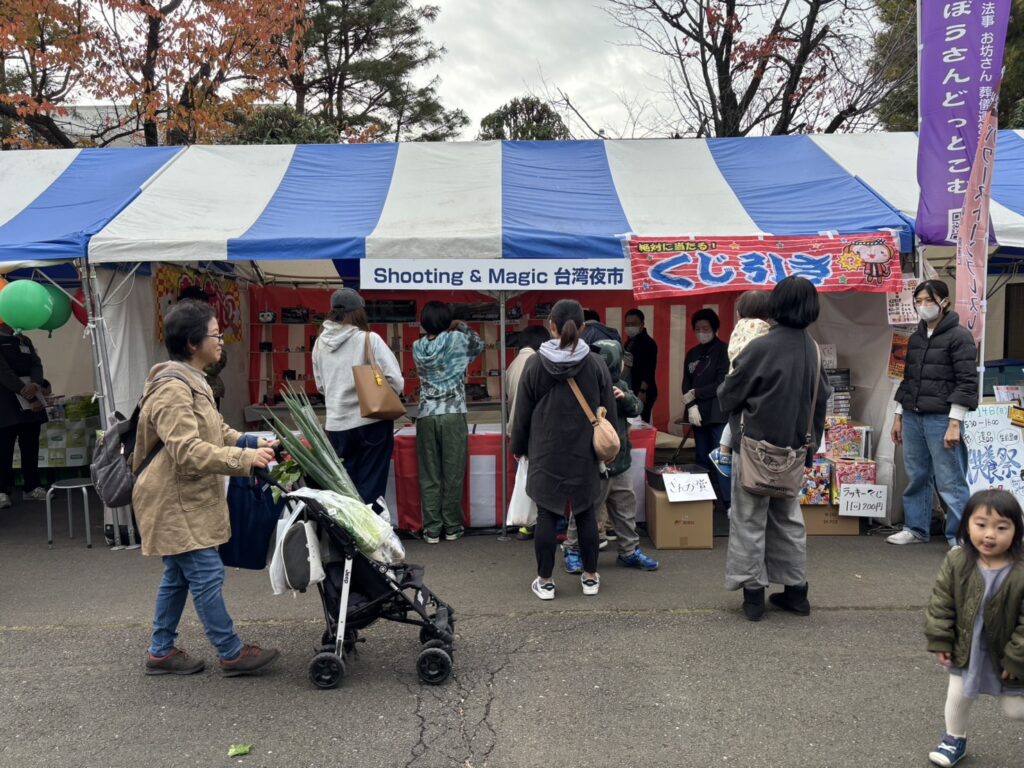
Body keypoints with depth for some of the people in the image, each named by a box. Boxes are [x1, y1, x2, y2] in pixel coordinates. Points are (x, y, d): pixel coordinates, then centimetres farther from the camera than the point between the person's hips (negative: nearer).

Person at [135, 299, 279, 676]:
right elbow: (187, 450, -28)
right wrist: (244, 459, -28)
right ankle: (232, 653, 8)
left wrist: (254, 444, 5)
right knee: (207, 576, -3)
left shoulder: (192, 382, 12)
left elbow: (217, 431, 19)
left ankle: (161, 651, 28)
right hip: (176, 502, -11)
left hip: (187, 499, 11)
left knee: (178, 576, 17)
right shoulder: (172, 389, -21)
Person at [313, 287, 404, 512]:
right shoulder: (369, 339, -11)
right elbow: (396, 381, -12)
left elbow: (320, 385, 12)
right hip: (371, 422, -4)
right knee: (370, 487, 6)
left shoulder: (320, 343, 2)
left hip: (336, 425, 4)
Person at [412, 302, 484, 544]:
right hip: (453, 415, -3)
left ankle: (432, 529, 10)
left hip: (426, 416, 3)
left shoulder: (418, 347, 4)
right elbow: (479, 346, 15)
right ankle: (452, 527, 13)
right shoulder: (457, 340, -4)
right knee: (453, 474, 5)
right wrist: (463, 328, 22)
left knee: (429, 476, 7)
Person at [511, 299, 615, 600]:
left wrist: (519, 447, 14)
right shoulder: (596, 364, -5)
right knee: (586, 515, 11)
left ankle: (545, 581, 13)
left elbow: (523, 413, -1)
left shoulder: (536, 364, -8)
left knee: (547, 516, 5)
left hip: (546, 456, -1)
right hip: (584, 456, 1)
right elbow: (608, 410, 1)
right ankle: (590, 577, 22)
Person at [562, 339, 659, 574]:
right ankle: (573, 550, 25)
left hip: (620, 462, 8)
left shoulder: (619, 386, 5)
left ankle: (629, 551, 33)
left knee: (626, 508, 18)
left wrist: (625, 398, -11)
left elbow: (637, 408, 7)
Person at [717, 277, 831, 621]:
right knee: (789, 518, 19)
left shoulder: (761, 348, -19)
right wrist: (809, 444, 19)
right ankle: (796, 590, 26)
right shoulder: (813, 349, 0)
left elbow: (728, 395, -10)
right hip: (794, 448, 6)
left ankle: (753, 592, 12)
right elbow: (821, 399, 9)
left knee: (750, 519, 6)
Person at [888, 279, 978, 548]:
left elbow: (967, 382, -10)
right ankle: (916, 528, 22)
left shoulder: (959, 336, -6)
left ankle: (960, 536, 5)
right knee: (916, 477, 12)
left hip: (942, 419, -6)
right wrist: (898, 416, 17)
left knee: (950, 481, -3)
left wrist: (955, 423, -16)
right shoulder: (916, 338, 15)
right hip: (912, 417, 6)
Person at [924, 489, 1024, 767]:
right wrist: (940, 641, -7)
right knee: (957, 697, 17)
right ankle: (955, 739, 42)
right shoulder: (956, 562, -19)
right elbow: (941, 603, -7)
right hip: (966, 650, 3)